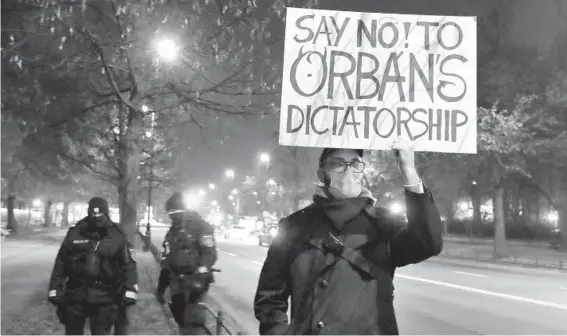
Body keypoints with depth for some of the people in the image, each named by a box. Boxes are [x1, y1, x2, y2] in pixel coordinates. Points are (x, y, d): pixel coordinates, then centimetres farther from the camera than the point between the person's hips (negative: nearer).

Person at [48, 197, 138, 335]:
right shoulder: (75, 233, -1)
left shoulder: (117, 237, -3)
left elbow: (128, 265, -1)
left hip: (104, 298, -1)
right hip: (75, 294, 2)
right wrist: (55, 289, 4)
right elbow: (61, 263, 6)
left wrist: (130, 290, -9)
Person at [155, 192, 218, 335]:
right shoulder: (171, 233, 15)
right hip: (177, 282, 6)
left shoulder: (201, 227, -6)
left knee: (193, 319, -19)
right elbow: (166, 262, 16)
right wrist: (160, 288, 13)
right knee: (181, 320, 8)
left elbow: (210, 254, -16)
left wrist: (201, 275, -28)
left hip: (196, 279, -6)